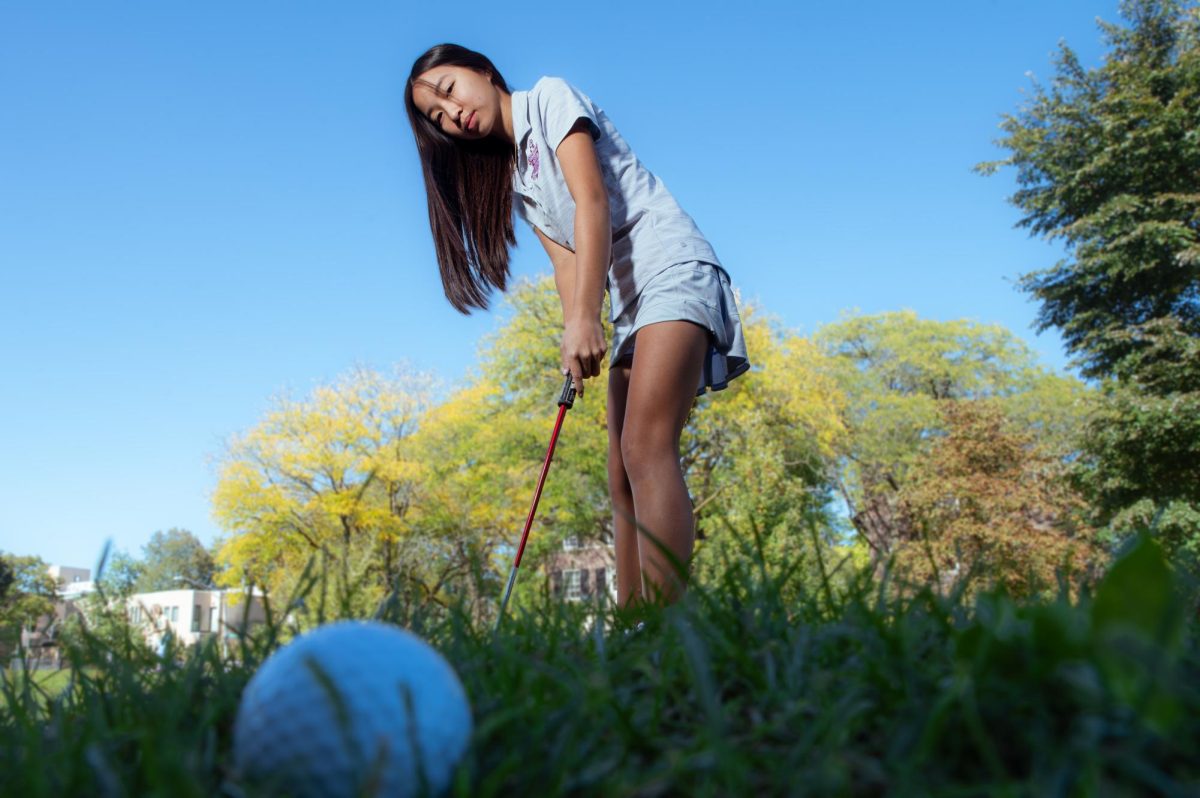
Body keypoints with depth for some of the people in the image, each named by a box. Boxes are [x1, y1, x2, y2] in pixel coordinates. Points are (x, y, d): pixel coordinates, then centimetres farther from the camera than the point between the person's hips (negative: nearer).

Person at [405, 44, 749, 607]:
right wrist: (576, 341, -11)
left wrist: (584, 319, -24)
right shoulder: (516, 179, 21)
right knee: (623, 479, 1)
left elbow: (591, 201, -14)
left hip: (674, 270, -9)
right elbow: (566, 261, 8)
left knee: (645, 449, -25)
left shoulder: (550, 97, 0)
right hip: (629, 302, 9)